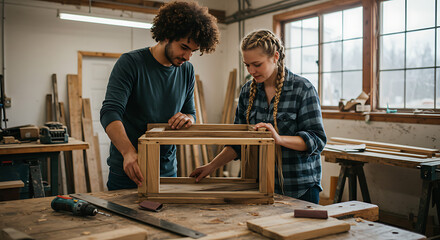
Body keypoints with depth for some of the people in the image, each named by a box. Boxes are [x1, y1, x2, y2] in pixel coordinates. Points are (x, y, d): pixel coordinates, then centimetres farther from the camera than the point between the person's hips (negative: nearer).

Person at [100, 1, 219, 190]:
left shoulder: (187, 71, 4)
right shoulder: (130, 63, -13)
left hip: (167, 169, 5)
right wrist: (129, 152, -39)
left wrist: (187, 118, -15)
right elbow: (110, 112, -23)